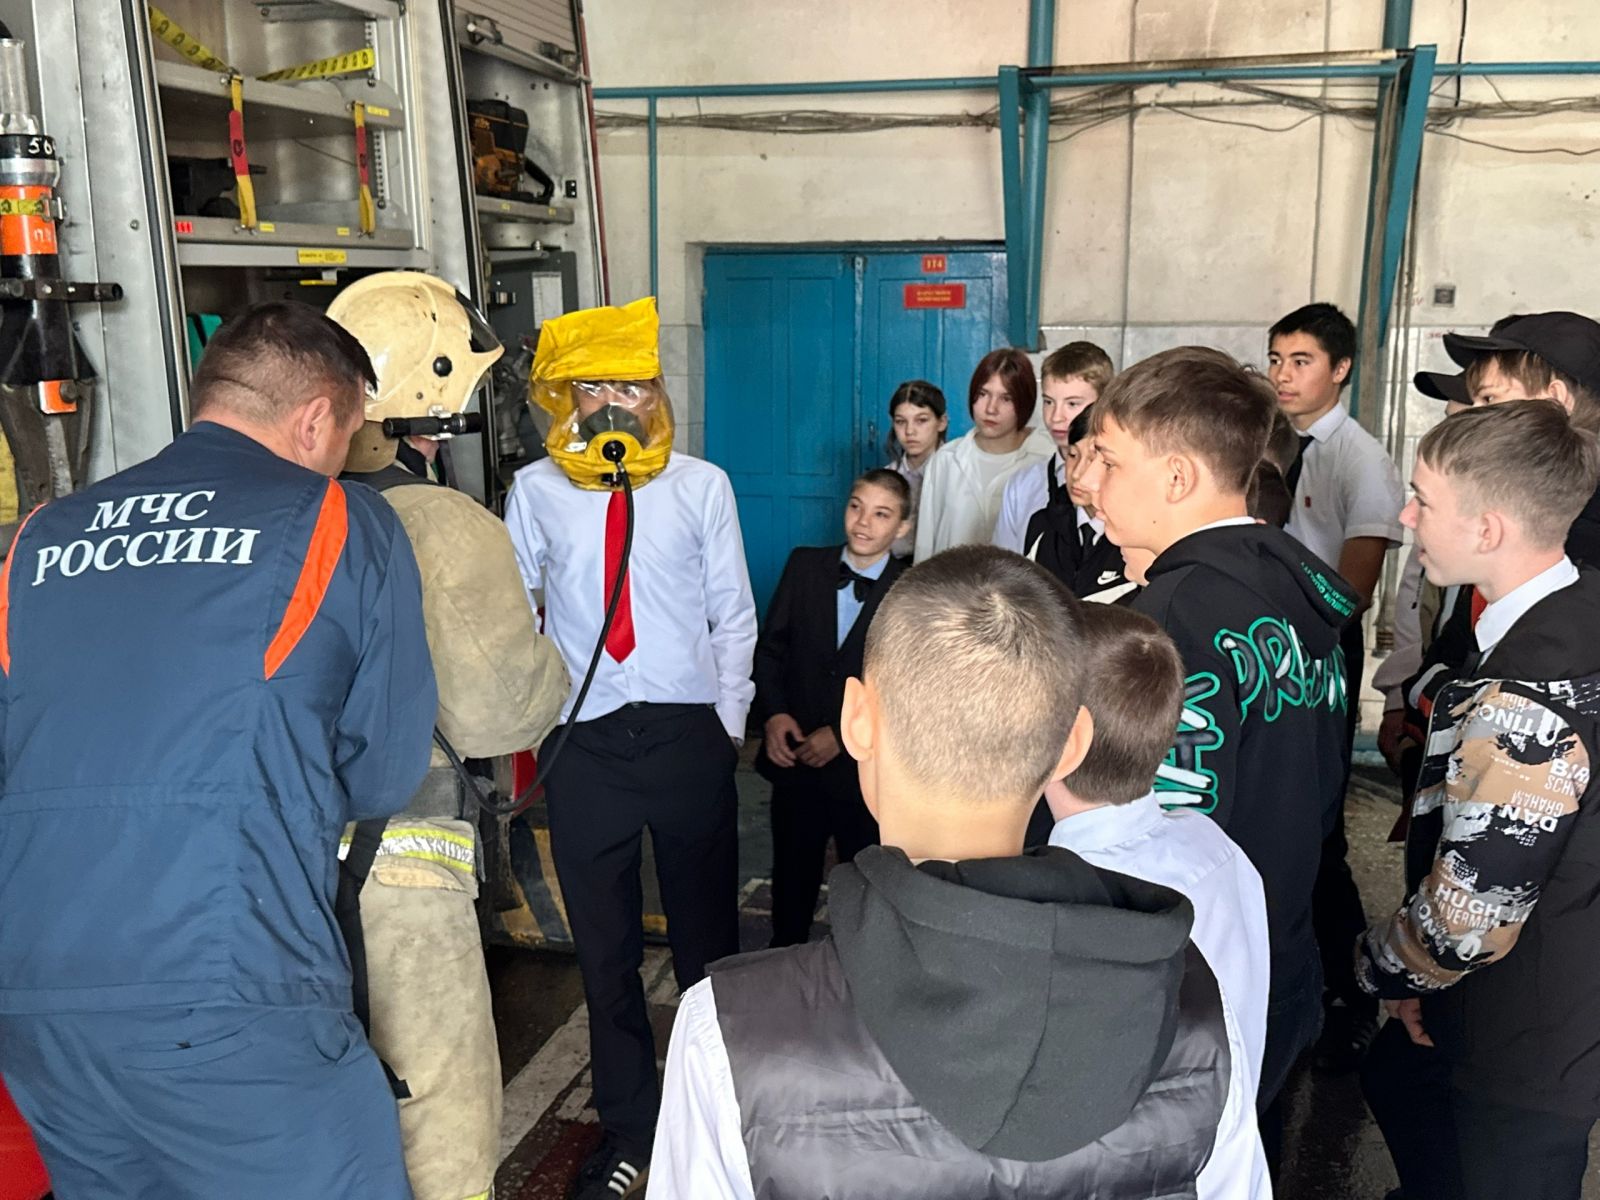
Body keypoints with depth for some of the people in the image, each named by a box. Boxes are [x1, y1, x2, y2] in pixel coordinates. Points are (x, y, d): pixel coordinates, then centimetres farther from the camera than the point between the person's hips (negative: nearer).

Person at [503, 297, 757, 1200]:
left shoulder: (702, 485, 1)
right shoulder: (537, 491, 1)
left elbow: (734, 614, 5)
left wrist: (729, 720, 2)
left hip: (689, 736, 0)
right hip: (584, 744, 1)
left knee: (708, 936, 13)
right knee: (605, 951, 13)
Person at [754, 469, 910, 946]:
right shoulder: (804, 566, 1)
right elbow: (770, 646, 3)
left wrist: (842, 736, -15)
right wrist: (772, 713, -11)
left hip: (865, 769, -2)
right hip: (795, 762, 3)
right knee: (791, 881, 18)